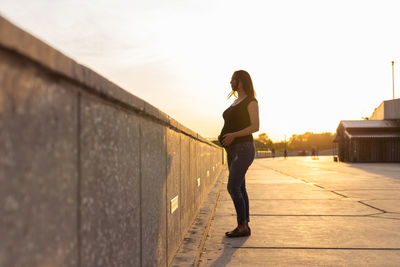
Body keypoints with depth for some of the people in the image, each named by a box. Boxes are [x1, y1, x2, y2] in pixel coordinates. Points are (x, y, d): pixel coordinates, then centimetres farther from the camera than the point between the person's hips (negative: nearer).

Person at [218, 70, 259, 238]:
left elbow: (255, 127, -15)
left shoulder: (251, 101, -6)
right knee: (239, 188, 7)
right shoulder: (236, 103, 20)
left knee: (232, 187, -14)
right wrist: (223, 137, 7)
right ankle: (245, 226, 11)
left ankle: (242, 226, -6)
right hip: (232, 150, 9)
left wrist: (233, 135, -20)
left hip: (244, 149, -9)